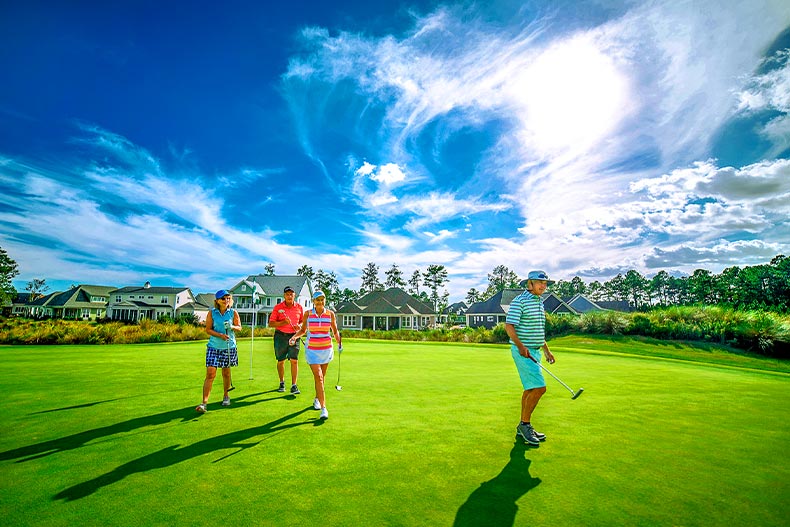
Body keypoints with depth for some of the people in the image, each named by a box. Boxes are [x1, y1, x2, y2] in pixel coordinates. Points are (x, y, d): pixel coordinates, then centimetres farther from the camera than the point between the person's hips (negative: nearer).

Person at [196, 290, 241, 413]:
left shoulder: (233, 312, 1)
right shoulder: (211, 313, -1)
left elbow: (239, 327, 5)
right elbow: (208, 329, -2)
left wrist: (232, 327, -17)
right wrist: (220, 335, -18)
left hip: (229, 347, 1)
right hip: (213, 347, -1)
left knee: (226, 373, 12)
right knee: (210, 374, -8)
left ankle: (226, 396, 32)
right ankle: (204, 403, -6)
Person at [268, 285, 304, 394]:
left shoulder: (299, 307, 5)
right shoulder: (277, 307, -2)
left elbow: (302, 321, 17)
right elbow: (271, 323, -4)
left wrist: (299, 325, -6)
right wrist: (283, 322, -19)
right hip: (280, 336, 0)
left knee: (294, 360, -7)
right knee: (281, 361, 10)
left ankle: (294, 385, -1)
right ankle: (282, 383, 28)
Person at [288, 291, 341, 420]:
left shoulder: (330, 314, -3)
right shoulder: (307, 314, -4)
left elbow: (335, 331, 7)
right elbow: (303, 330, 9)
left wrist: (339, 342, -6)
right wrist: (294, 336, -8)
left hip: (326, 349, 2)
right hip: (312, 349, -2)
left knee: (322, 377, 14)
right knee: (318, 377, -12)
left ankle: (317, 399, 39)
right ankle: (323, 408, -11)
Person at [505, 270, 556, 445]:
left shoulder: (540, 303, 16)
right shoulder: (519, 301, -12)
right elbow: (508, 326, -18)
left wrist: (547, 350, 22)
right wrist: (521, 346, -29)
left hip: (534, 351, 9)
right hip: (523, 351, -9)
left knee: (530, 389, 12)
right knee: (539, 387, -13)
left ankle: (523, 427, 22)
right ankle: (525, 424, 2)